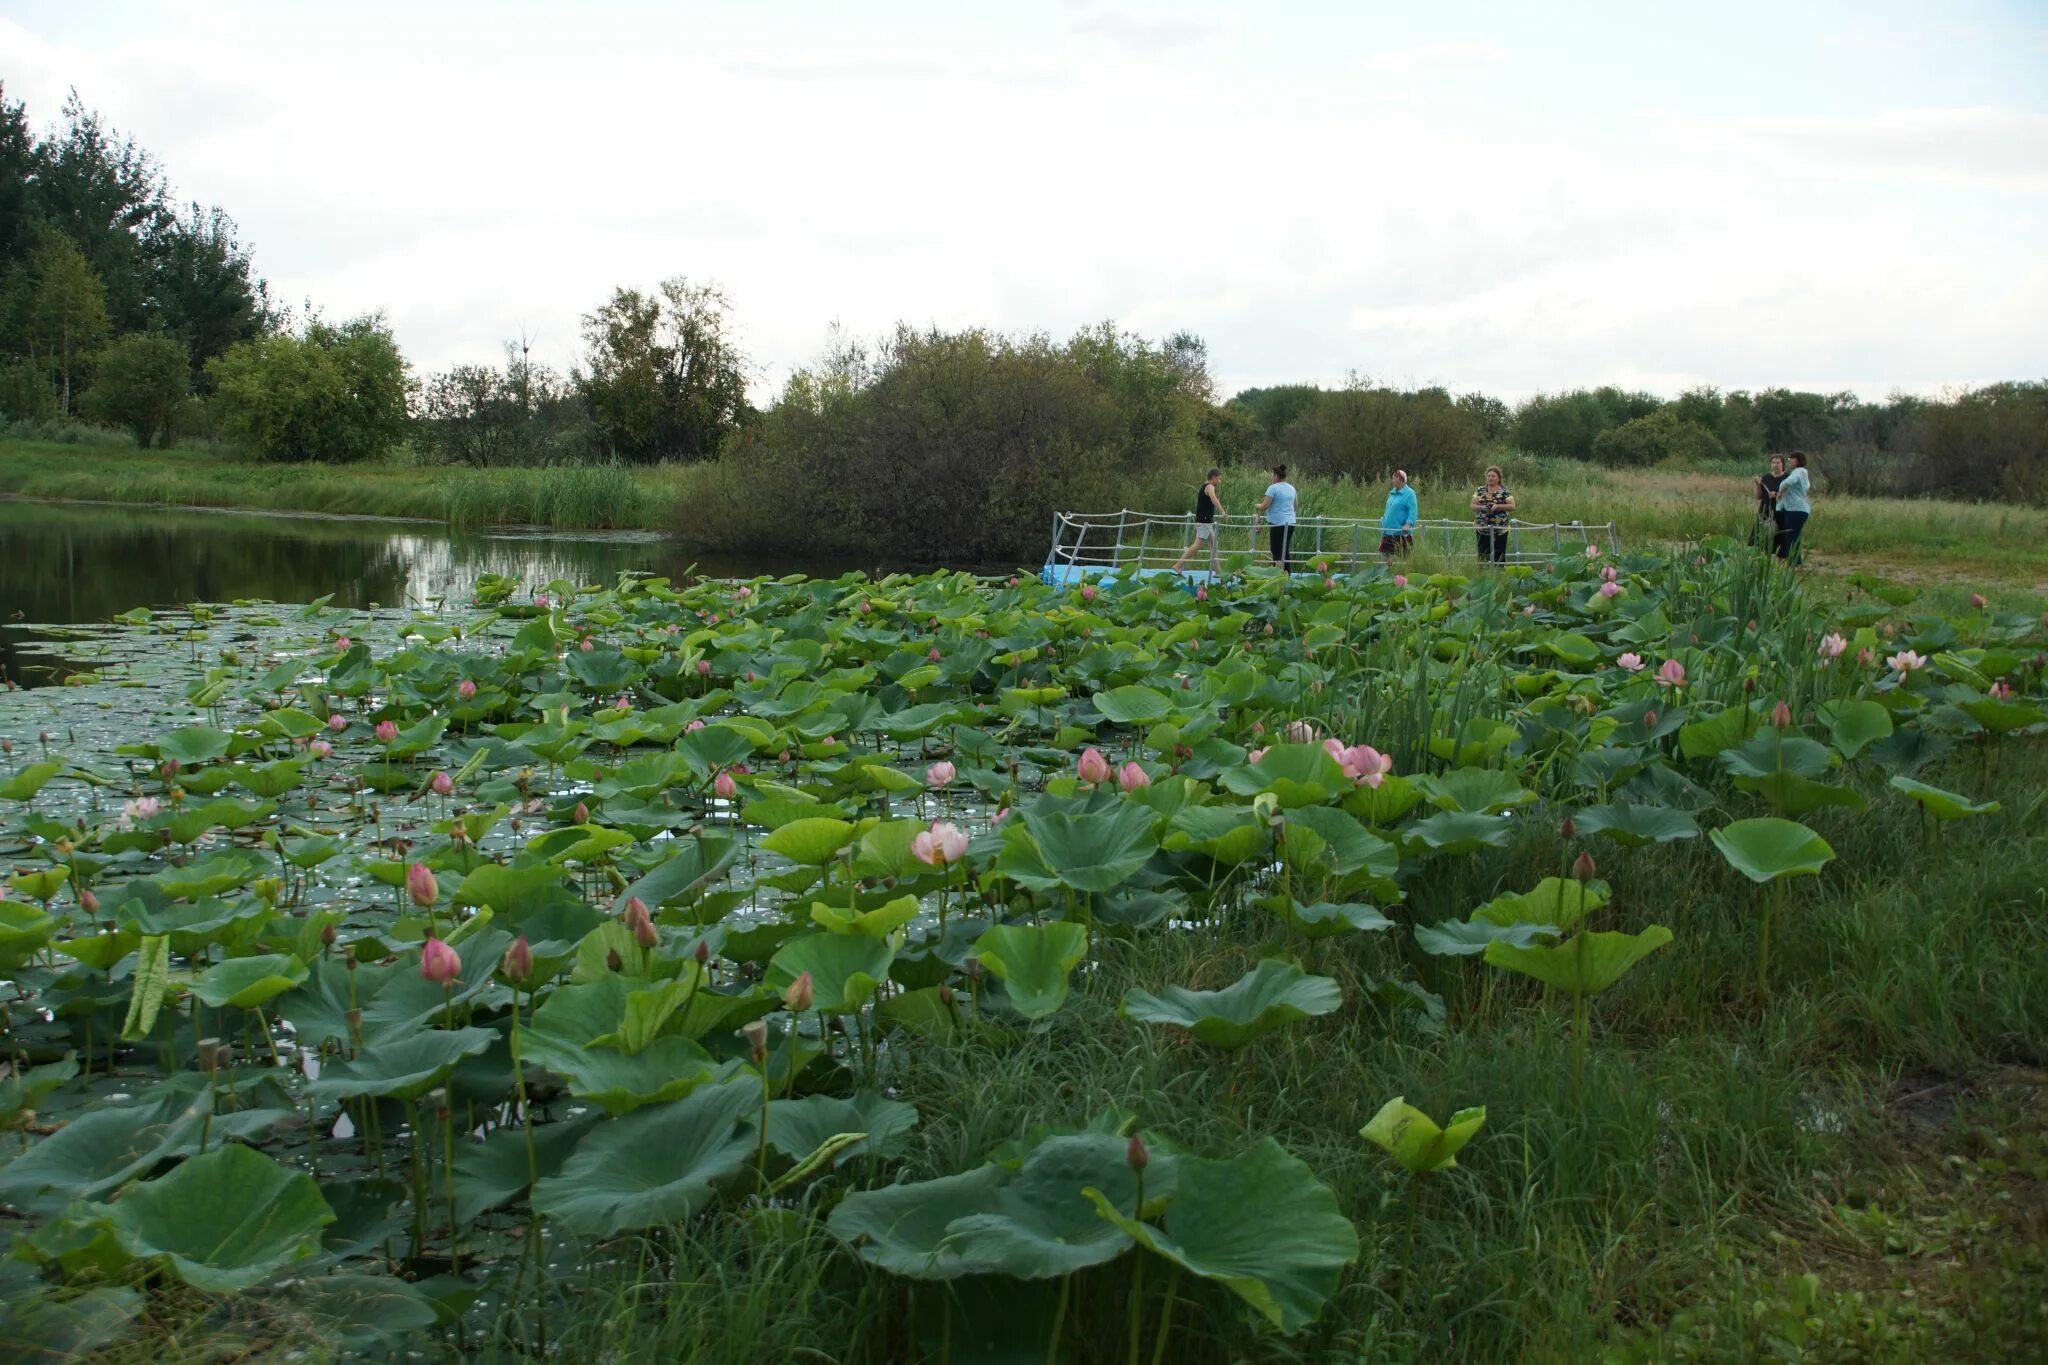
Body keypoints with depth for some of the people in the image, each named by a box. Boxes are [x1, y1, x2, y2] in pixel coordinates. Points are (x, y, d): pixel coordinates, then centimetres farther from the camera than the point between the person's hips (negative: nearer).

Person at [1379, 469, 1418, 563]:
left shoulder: (1409, 493, -9)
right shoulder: (1392, 492, 14)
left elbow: (1413, 511, -16)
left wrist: (1408, 524, -28)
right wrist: (1384, 522, 21)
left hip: (1402, 533, -8)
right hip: (1388, 531, 8)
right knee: (1384, 553, 9)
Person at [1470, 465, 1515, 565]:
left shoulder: (1504, 491, 0)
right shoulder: (1480, 490, 8)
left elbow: (1512, 506, -5)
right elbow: (1473, 506, 7)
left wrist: (1497, 506, -17)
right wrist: (1482, 507, -13)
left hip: (1500, 530, -2)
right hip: (1482, 529, 2)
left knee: (1499, 557, -2)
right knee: (1482, 557, 0)